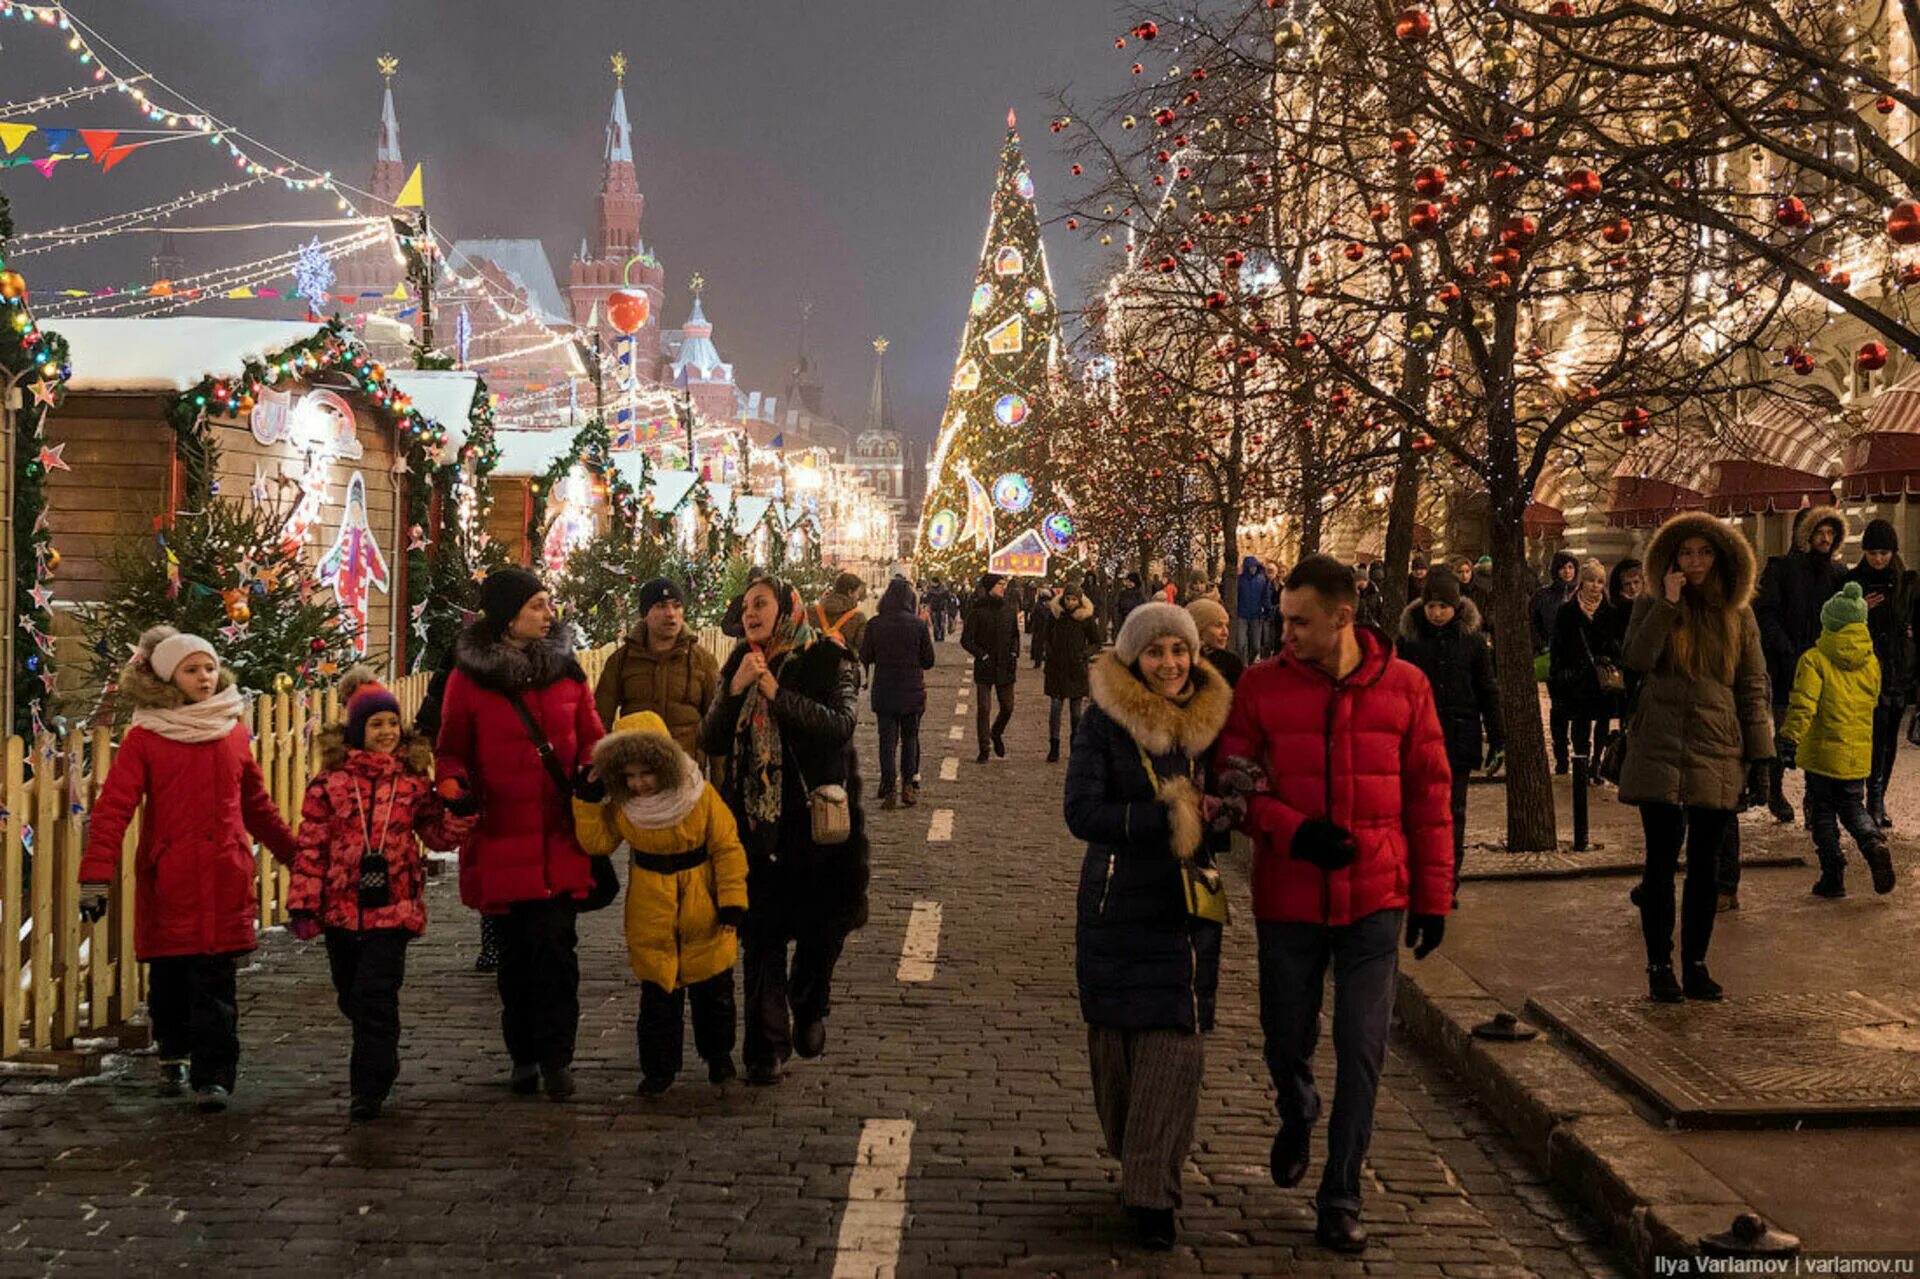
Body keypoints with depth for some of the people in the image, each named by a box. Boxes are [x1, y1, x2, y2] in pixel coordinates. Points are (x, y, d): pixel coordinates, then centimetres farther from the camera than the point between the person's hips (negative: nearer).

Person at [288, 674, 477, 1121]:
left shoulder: (413, 781, 3)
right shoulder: (330, 781, -1)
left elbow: (439, 834, 11)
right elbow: (310, 846, -1)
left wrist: (461, 812, -9)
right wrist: (303, 903, -4)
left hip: (392, 907, -1)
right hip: (340, 907, 2)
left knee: (375, 996, -9)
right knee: (352, 996, 15)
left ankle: (369, 1088, -2)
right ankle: (380, 1064, 37)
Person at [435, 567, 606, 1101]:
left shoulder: (565, 668, 7)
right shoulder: (469, 676, 1)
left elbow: (591, 736, 12)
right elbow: (451, 750, 6)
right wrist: (454, 787, -14)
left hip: (560, 836, 1)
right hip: (502, 838, -1)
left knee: (555, 943, -7)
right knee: (515, 950, 9)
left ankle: (555, 1057, 1)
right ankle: (523, 1056, 22)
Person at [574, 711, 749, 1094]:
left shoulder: (701, 795, -15)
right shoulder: (622, 804, -6)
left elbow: (727, 848, -10)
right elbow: (597, 842, -6)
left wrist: (732, 900, -12)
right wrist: (588, 799, -16)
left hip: (702, 912, -1)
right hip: (651, 915, 2)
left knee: (713, 988, 13)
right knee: (657, 992, 6)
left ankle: (718, 1053, 33)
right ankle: (659, 1068, 18)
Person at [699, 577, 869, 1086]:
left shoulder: (827, 662, -3)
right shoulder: (738, 667, 8)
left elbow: (839, 725, -19)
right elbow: (712, 741, 1)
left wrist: (776, 692, -23)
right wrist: (734, 691, -14)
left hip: (816, 815, -2)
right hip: (756, 819, 2)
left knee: (822, 926, 8)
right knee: (762, 931, -1)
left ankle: (809, 1012, 34)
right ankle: (767, 1044, 5)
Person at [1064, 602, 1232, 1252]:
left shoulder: (1210, 721, 6)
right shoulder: (1104, 724, -4)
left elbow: (1225, 799, 17)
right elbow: (1083, 813, -14)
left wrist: (1223, 810, -7)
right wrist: (1169, 816, -18)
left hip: (1188, 907, 2)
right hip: (1119, 907, -2)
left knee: (1177, 1043, -6)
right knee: (1118, 1043, 5)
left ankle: (1151, 1191, -1)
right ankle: (1143, 1173, 24)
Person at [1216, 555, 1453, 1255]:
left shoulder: (1404, 686, -3)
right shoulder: (1261, 685, -4)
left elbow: (1429, 795, 3)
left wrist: (1434, 896, 3)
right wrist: (1294, 831, -19)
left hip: (1375, 901, 0)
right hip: (1288, 900, 1)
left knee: (1362, 1052, 0)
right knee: (1286, 1040, 12)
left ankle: (1341, 1199, 14)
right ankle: (1297, 1119, 46)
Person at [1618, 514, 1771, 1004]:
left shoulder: (1738, 618, 8)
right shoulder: (1651, 607, 4)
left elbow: (1753, 688, 8)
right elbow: (1635, 659, -13)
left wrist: (1760, 753, 2)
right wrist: (1668, 604, -15)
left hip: (1716, 756, 2)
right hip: (1660, 754, -2)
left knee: (1705, 864, 7)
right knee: (1661, 862, 1)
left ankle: (1695, 964, 16)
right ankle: (1660, 966, 8)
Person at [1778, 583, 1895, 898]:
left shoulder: (1814, 660, -11)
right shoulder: (1872, 663, 6)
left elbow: (1803, 705, -19)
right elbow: (1872, 701, 17)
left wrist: (1789, 739, -18)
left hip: (1823, 753, -4)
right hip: (1859, 753, 4)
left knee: (1822, 813, 7)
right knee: (1853, 808, 18)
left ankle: (1833, 876, 6)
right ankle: (1875, 844, -10)